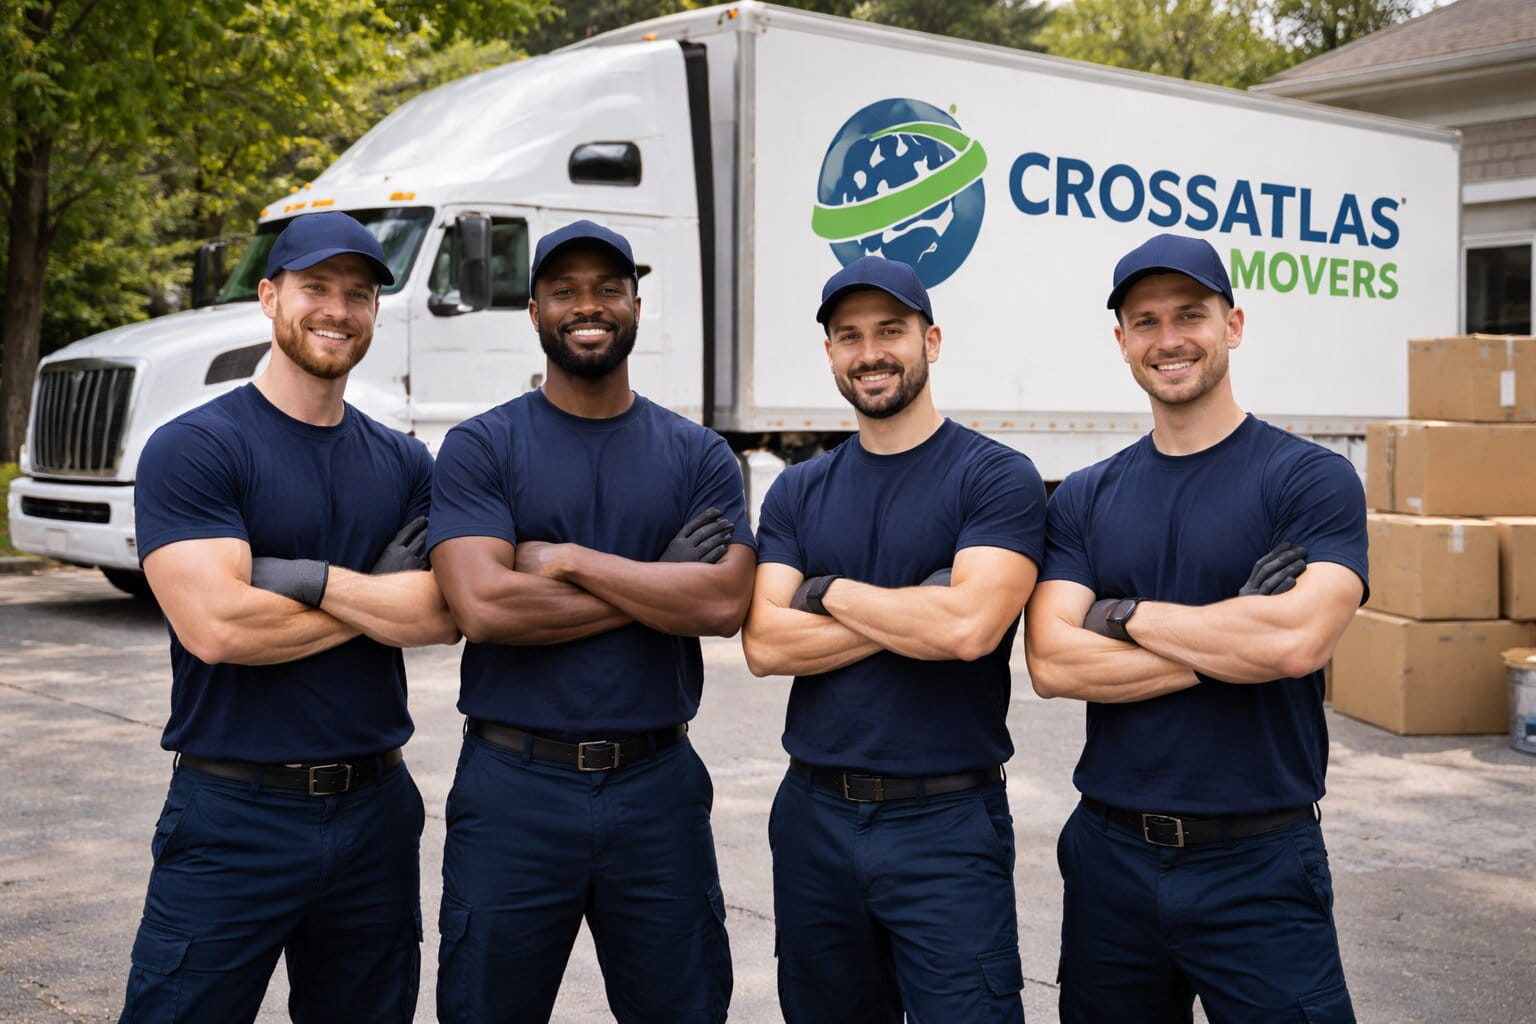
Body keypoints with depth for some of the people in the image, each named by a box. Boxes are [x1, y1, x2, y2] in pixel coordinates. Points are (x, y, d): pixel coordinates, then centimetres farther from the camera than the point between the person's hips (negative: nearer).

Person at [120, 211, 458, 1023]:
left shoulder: (404, 463, 7)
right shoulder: (192, 449, -9)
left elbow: (445, 617, -7)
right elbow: (217, 626, -22)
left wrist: (307, 578, -18)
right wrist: (380, 597, -9)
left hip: (376, 807, 5)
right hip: (233, 813, -5)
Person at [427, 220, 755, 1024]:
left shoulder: (699, 456, 5)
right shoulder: (480, 449, -1)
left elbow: (724, 603, -11)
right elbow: (482, 607, -17)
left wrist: (568, 559, -13)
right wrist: (658, 587, -11)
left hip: (657, 784, 2)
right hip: (514, 785, -1)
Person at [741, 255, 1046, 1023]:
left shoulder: (997, 477, -7)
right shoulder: (797, 493, 7)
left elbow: (968, 627, -22)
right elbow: (765, 644, -6)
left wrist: (829, 592, -9)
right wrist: (916, 613, -14)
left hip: (947, 822, -5)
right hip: (814, 815, 5)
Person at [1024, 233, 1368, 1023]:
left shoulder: (1311, 478, -6)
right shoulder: (1083, 500, 5)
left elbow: (1295, 640, -22)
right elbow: (1052, 664, -8)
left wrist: (1123, 615, -11)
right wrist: (1230, 643, -16)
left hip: (1256, 863, -4)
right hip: (1110, 855, 4)